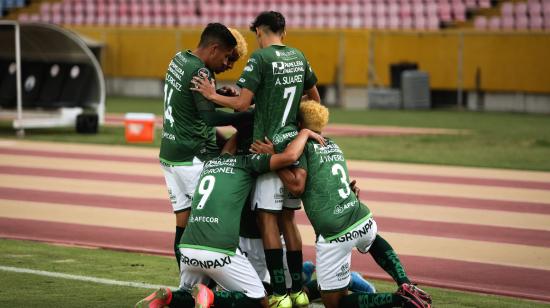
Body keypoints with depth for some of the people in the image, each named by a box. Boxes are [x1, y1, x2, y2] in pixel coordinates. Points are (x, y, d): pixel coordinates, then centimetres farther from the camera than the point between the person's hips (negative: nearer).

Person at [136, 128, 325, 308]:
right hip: (219, 251, -6)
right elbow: (289, 156, -3)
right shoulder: (247, 162, 5)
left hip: (187, 247, 6)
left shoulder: (210, 163, 22)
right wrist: (305, 132, 13)